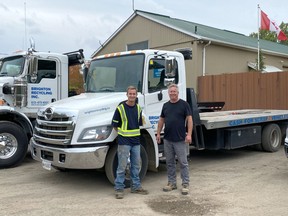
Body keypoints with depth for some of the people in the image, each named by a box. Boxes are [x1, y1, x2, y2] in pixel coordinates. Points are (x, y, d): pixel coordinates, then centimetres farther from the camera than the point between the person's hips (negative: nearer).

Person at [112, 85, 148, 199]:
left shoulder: (138, 108, 8)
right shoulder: (120, 108, -8)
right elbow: (115, 125, -3)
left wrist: (135, 134, 13)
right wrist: (122, 134, 1)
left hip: (136, 141, 6)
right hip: (124, 142, -6)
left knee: (136, 165, 13)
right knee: (122, 166, -2)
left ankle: (136, 186, 25)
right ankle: (119, 188, 8)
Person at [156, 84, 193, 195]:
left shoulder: (184, 104, -4)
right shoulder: (165, 105, 11)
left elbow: (189, 119, -7)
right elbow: (161, 120, 16)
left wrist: (189, 134, -16)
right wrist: (158, 134, 10)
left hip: (180, 139, -5)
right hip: (167, 139, 5)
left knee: (183, 162, 0)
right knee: (169, 162, 11)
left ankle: (185, 184, 7)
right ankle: (172, 183, 22)